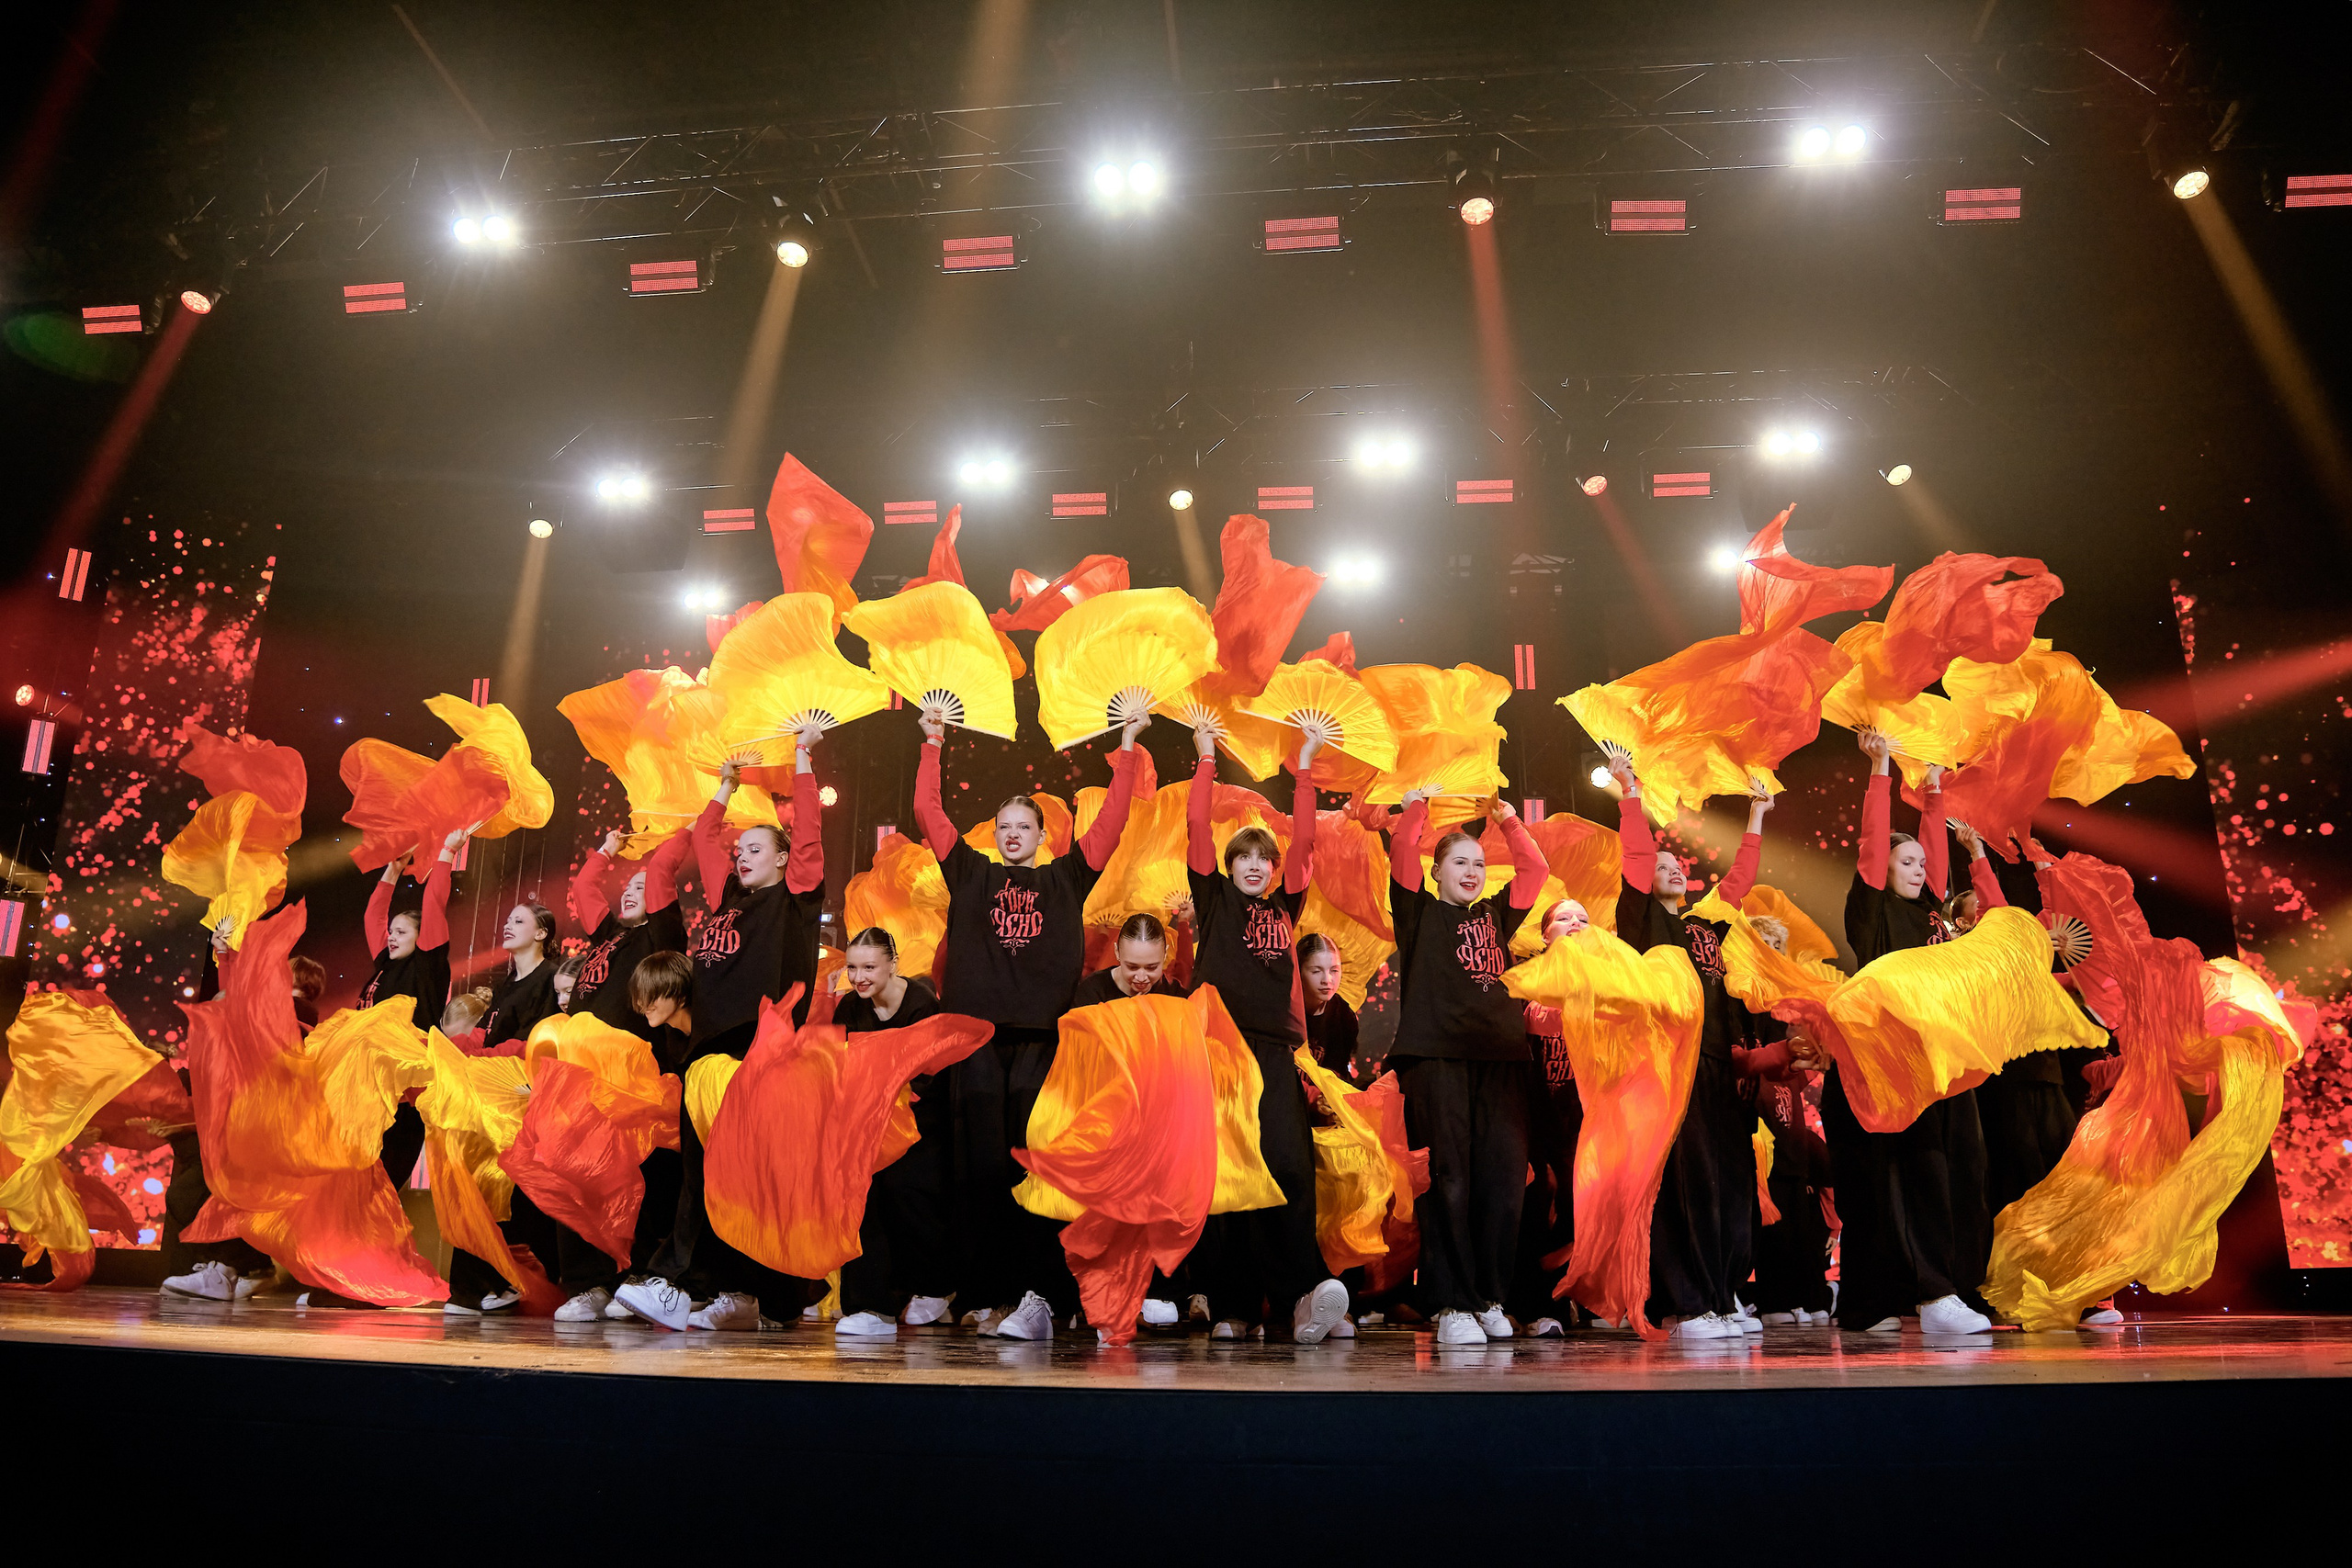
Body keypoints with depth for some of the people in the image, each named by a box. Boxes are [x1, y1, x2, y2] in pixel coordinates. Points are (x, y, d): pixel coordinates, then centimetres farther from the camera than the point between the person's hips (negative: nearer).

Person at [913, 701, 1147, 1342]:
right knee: (981, 1164, -4)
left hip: (1042, 1035, -1)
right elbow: (929, 813, 16)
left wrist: (1127, 748, 12)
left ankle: (1039, 1298, -11)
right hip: (977, 1032, 1)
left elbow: (1112, 821, 13)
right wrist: (932, 743, 16)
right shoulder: (970, 874, 19)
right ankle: (990, 1296, -1)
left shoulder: (1066, 877, 17)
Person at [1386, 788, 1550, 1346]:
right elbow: (1400, 851, 0)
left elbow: (1535, 869, 25)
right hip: (1436, 1055, -4)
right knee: (1448, 1181, -7)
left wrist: (1509, 821, 22)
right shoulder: (1421, 913, 12)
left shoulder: (1496, 915, 24)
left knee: (1503, 1181, -1)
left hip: (1501, 1059, 4)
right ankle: (1453, 1304, -2)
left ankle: (1490, 1298, 9)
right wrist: (1417, 804, 2)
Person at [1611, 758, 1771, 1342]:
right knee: (1684, 1178, -9)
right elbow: (1635, 856, -4)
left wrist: (1757, 815, 33)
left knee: (1732, 1175, 5)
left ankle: (1727, 1297, 14)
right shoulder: (1643, 918, 7)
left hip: (1718, 1060, 7)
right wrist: (1631, 791, -7)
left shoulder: (1706, 921, 22)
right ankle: (1683, 1305, -6)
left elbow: (1740, 875, 29)